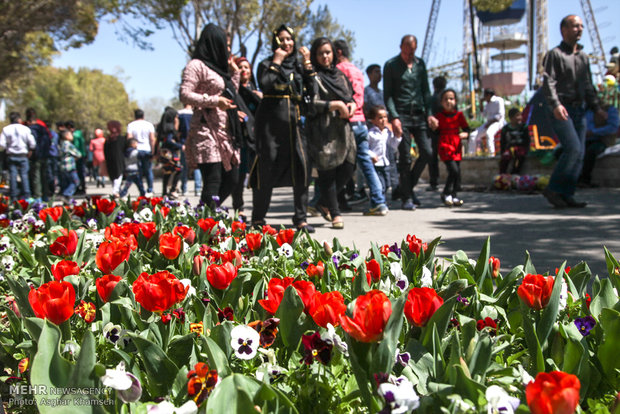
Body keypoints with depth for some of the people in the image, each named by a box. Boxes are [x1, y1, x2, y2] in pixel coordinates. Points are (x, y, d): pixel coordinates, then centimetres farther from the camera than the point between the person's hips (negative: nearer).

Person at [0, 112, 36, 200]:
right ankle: (26, 195, -1)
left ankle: (14, 196, 6)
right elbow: (32, 143, -5)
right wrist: (30, 151, 12)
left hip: (11, 156, 1)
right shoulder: (25, 129, -3)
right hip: (23, 155, -1)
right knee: (24, 174, 4)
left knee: (13, 175, 4)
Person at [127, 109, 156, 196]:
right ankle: (150, 190, 8)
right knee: (148, 171, 7)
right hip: (147, 150, 0)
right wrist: (153, 151, -2)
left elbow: (129, 138, -5)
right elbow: (152, 139, -3)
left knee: (138, 172, 4)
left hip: (135, 150, 0)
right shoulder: (149, 125, 4)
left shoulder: (131, 125, 4)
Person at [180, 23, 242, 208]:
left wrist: (235, 72, 24)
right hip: (206, 132, -9)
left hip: (224, 133, 9)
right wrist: (214, 101, -18)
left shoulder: (217, 67, 23)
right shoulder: (197, 65, -3)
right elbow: (184, 95, -13)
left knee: (231, 179, 8)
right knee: (213, 181, -14)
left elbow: (230, 96, 30)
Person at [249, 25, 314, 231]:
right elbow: (264, 85, -15)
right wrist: (276, 62, -9)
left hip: (293, 121, 4)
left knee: (301, 166, -6)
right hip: (270, 121, -4)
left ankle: (300, 218, 1)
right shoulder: (266, 64, 6)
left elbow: (310, 89, 4)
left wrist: (308, 63, 0)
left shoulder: (298, 66, 17)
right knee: (267, 168, -3)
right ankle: (258, 218, 7)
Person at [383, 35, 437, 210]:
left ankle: (406, 187, 17)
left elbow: (426, 90, 16)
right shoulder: (390, 65, 1)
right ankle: (407, 197, 4)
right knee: (405, 158, -6)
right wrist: (394, 117, -14)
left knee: (427, 152, -2)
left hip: (419, 115, 5)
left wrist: (429, 113, 5)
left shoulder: (420, 64, 13)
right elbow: (387, 94, -3)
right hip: (401, 115, -4)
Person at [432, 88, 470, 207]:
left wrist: (465, 134, -13)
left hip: (457, 148, 4)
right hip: (445, 148, -4)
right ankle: (446, 194, -2)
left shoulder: (459, 115, 7)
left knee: (458, 173, 5)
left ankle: (453, 195, 19)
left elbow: (467, 129, 7)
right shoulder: (439, 116, 1)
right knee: (454, 170, -17)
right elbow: (436, 132, 7)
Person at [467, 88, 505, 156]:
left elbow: (500, 114, -14)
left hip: (497, 122, -8)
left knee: (488, 133, -39)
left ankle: (492, 155, -38)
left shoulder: (498, 100, -7)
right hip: (488, 123, 8)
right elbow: (484, 115, 20)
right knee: (473, 135, -6)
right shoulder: (488, 103, 18)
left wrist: (490, 123, -18)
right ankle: (470, 155, -2)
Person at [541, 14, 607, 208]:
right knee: (573, 149, -19)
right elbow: (548, 82, -14)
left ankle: (566, 194, 5)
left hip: (579, 110, 7)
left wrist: (596, 107, 16)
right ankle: (553, 189, -8)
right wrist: (555, 104, -28)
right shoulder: (555, 54, -2)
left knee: (579, 154, 1)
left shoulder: (583, 56, 19)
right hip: (561, 110, -7)